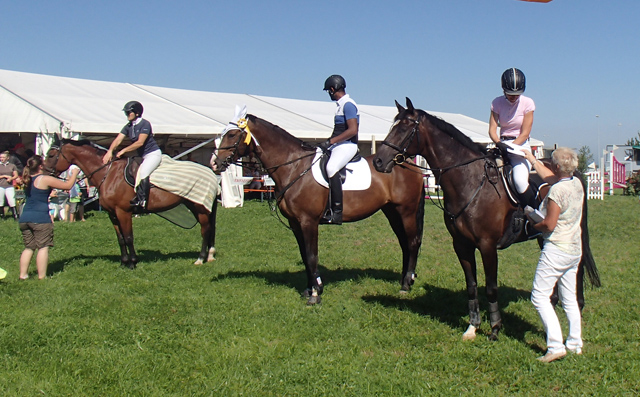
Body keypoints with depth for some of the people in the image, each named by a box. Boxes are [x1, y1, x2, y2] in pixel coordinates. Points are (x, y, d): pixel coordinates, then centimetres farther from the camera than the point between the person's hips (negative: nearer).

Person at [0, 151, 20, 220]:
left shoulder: (12, 166, 8)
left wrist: (11, 178, -12)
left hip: (9, 186, -1)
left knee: (12, 203, -10)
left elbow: (16, 176, 7)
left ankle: (16, 217, -9)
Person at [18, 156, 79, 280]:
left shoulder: (27, 180, 14)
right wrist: (74, 173, 14)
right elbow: (68, 185, -3)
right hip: (40, 218, -7)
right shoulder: (45, 179, -8)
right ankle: (42, 276, -2)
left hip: (24, 218, 7)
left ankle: (23, 274, 13)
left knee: (29, 247, 15)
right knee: (43, 247, -1)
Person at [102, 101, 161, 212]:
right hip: (141, 156, 9)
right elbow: (118, 140, -1)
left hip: (153, 154, -9)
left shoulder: (145, 124, -14)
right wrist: (110, 151, -19)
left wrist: (124, 151, -21)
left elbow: (140, 142, -21)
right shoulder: (128, 126, 8)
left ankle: (141, 200, -31)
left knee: (143, 172, -30)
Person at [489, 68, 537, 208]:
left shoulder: (527, 103, -5)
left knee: (520, 181, -28)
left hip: (521, 145, -4)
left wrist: (511, 147, -21)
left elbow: (525, 133, -8)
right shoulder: (497, 103, 1)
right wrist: (499, 143, -24)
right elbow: (492, 129, -4)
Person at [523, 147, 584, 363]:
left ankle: (555, 345, -9)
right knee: (569, 298, 17)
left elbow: (550, 224, -21)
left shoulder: (557, 190, -20)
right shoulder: (577, 184, 5)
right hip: (575, 250, 9)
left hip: (557, 249, -9)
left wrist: (534, 225, -1)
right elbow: (552, 178, 24)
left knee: (540, 296, -3)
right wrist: (533, 161, 32)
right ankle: (575, 344, 22)